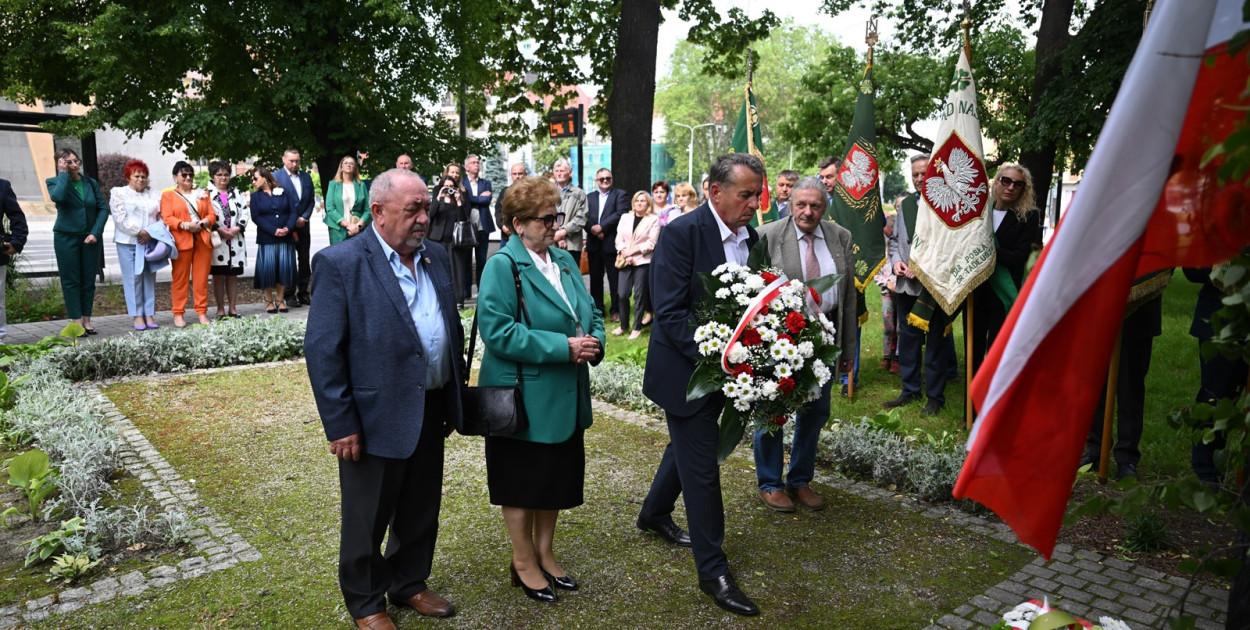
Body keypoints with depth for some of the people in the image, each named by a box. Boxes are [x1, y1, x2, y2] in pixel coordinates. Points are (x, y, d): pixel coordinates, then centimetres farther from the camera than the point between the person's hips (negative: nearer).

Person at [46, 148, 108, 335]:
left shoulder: (91, 183, 7)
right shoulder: (54, 182, -1)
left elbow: (103, 208, 5)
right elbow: (57, 197, -24)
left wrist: (95, 233, -6)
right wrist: (63, 174, -13)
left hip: (90, 238, 3)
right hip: (66, 238, -3)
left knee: (89, 280, 6)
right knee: (71, 281, 1)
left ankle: (87, 321, 14)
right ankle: (77, 322, 5)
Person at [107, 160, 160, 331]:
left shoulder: (153, 194, 15)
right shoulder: (118, 193, 6)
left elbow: (160, 217, 8)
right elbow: (120, 218, -6)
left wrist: (151, 234, -7)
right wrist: (140, 232, -13)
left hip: (150, 242, 3)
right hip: (128, 242, -3)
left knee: (149, 278, 3)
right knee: (133, 278, -3)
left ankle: (149, 315, 7)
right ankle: (137, 316, 0)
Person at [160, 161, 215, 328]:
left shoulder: (202, 194, 17)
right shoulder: (168, 195, 8)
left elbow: (212, 215, 12)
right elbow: (167, 218, -2)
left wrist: (203, 223, -10)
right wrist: (185, 225, -18)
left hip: (202, 240, 3)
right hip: (181, 241, -3)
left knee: (201, 278, 3)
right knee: (180, 278, 0)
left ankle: (202, 312, 10)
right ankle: (178, 314, 5)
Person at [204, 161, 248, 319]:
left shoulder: (236, 193, 15)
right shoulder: (207, 194, 2)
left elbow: (244, 212, 7)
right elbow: (203, 215, -8)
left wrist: (237, 228, -8)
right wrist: (219, 230, -14)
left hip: (236, 241, 4)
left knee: (233, 275, 7)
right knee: (218, 275, 1)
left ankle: (232, 309, 13)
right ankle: (220, 309, 7)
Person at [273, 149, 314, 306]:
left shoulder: (306, 177, 10)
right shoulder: (276, 176, -5)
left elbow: (311, 200, 11)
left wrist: (304, 217, -4)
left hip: (303, 224, 4)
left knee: (304, 260, 7)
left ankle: (303, 293, 15)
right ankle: (290, 295, 6)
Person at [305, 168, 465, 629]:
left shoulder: (436, 258, 6)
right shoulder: (340, 263, -13)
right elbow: (322, 351, -15)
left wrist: (455, 398, 12)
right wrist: (340, 425, -16)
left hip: (431, 412, 6)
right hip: (376, 417, -6)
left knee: (421, 511, 21)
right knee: (367, 521, 13)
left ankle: (409, 583, 43)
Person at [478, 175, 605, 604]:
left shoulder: (564, 261, 9)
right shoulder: (502, 266, -14)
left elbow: (590, 314, 15)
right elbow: (497, 331, -23)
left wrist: (594, 342, -9)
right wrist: (563, 347, -24)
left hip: (564, 397, 7)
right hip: (523, 398, -7)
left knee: (558, 479, 17)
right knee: (522, 483, 9)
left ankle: (545, 554, 35)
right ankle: (524, 563, 28)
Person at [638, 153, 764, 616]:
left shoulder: (749, 237, 3)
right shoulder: (682, 234, -19)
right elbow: (670, 313, -23)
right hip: (686, 370, -8)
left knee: (687, 446, 25)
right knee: (701, 468, 0)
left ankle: (655, 514, 49)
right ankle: (713, 572, 15)